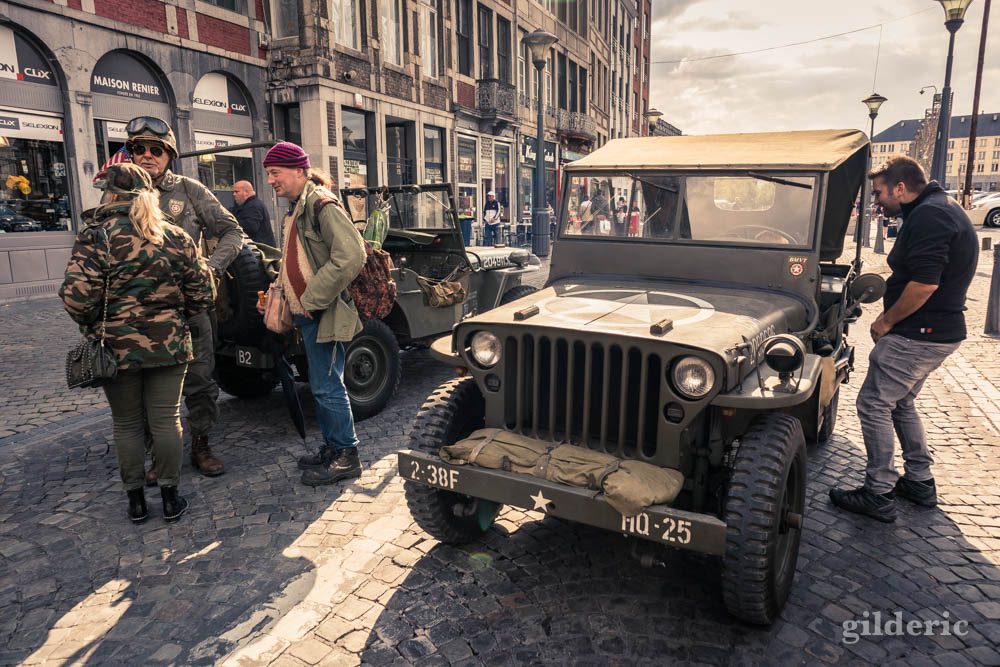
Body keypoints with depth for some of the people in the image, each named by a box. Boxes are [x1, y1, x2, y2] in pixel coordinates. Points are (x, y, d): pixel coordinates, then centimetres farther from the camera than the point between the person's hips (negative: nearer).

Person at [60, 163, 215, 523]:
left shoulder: (95, 237, -9)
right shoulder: (176, 237, 2)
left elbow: (76, 295, -17)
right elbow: (203, 294, 3)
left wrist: (92, 325, 2)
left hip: (117, 348, -2)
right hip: (169, 345, 2)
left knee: (127, 424, 11)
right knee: (166, 419, 8)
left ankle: (135, 499, 22)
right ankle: (170, 497, 16)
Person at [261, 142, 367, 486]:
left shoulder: (322, 205, -14)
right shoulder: (294, 209, 16)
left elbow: (351, 257, -25)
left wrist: (311, 298, -21)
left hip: (325, 314, -10)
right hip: (306, 313, 10)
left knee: (327, 386, -4)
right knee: (320, 386, 16)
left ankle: (346, 457, 8)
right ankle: (331, 447, 29)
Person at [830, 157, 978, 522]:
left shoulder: (928, 216, -19)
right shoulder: (942, 207, 15)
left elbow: (924, 284, -27)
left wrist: (887, 321, -15)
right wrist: (892, 315, 13)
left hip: (919, 334, -11)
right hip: (939, 331, 11)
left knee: (874, 404, -4)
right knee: (900, 403, 21)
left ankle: (879, 495, 3)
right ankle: (920, 482, 30)